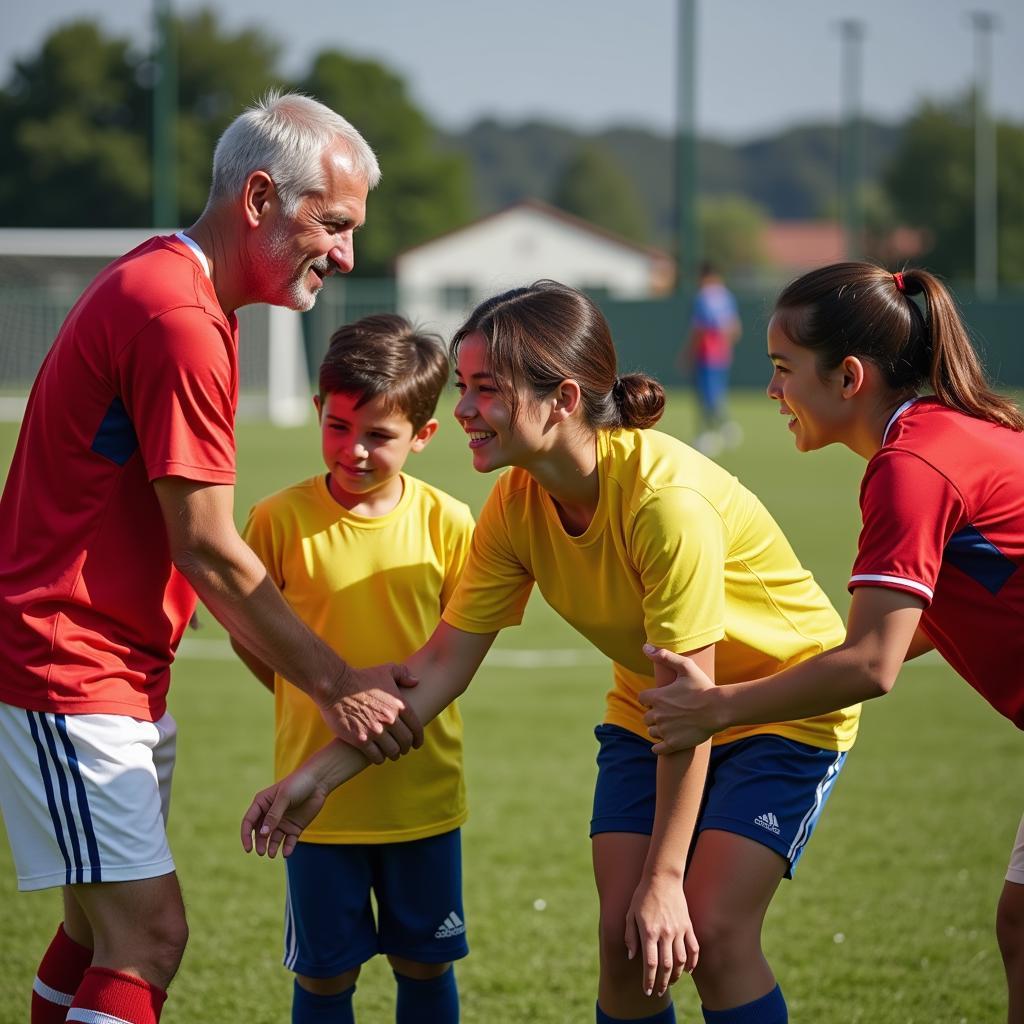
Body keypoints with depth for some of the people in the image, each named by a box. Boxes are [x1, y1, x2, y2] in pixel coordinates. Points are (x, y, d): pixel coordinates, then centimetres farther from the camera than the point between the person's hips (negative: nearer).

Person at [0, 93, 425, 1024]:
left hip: (119, 674, 11)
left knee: (104, 930, 14)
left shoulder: (159, 284, 15)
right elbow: (206, 552, -18)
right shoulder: (180, 320, -19)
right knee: (148, 939, -14)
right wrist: (336, 686, -10)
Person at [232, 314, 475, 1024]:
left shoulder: (446, 523, -6)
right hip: (320, 792, -1)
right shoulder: (281, 519, -10)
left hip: (424, 787, 1)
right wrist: (320, 699, 0)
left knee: (427, 964, 14)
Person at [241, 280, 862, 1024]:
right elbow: (443, 663, -7)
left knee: (711, 932, -17)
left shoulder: (665, 498, -34)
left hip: (787, 704, -6)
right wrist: (321, 775, -14)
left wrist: (664, 877, -25)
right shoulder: (517, 506, -14)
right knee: (624, 939, -7)